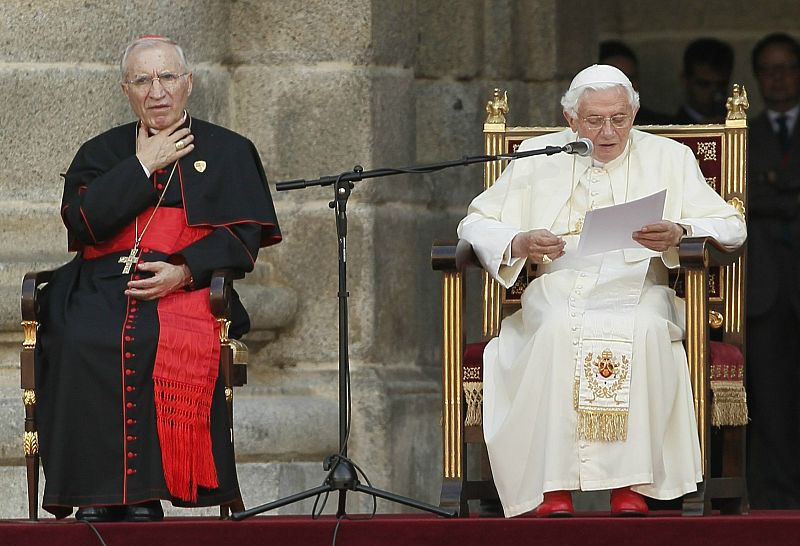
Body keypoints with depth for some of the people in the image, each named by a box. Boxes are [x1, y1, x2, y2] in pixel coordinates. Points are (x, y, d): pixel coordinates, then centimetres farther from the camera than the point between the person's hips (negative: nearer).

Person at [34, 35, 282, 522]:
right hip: (103, 289, 1)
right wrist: (145, 166, 1)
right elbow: (82, 221, 1)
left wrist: (183, 270, -12)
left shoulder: (229, 152, 15)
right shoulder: (101, 153, 19)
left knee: (176, 346, -37)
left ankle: (144, 498, -30)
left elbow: (242, 235, 4)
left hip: (186, 288, -1)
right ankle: (95, 499, -30)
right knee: (78, 342, -33)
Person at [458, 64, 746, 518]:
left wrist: (678, 234, -14)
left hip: (635, 288, 0)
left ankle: (631, 483, -34)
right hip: (557, 289, 0)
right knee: (560, 330, -36)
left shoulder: (669, 158, 14)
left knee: (643, 331, -36)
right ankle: (554, 483, -35)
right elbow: (476, 224, 15)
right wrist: (519, 243, -8)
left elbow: (730, 225, 8)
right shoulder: (539, 159, 17)